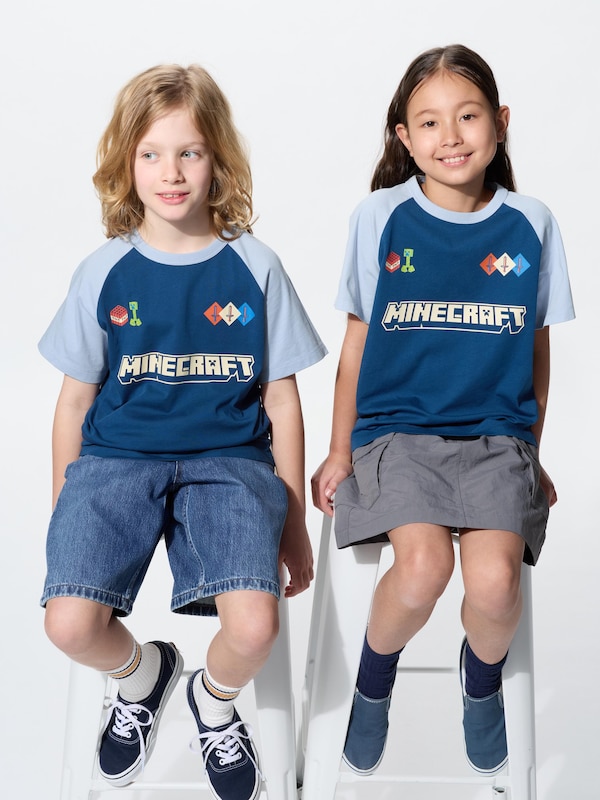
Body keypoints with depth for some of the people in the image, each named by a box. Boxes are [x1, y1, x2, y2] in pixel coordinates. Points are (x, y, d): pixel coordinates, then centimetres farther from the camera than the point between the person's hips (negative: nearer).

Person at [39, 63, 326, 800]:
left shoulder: (255, 268, 0)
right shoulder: (104, 273, 2)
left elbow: (282, 403, 5)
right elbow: (75, 402, 10)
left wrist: (294, 525, 6)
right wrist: (65, 518, 11)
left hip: (228, 460, -1)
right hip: (117, 457, 1)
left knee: (253, 625, -25)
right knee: (70, 622, -22)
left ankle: (213, 700, 14)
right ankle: (142, 674, 16)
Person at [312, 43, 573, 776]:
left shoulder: (529, 225, 3)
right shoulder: (380, 218, 0)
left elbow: (536, 346, 12)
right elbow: (356, 340, 6)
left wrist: (533, 454, 15)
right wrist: (339, 452, 6)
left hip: (495, 432, 1)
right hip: (395, 426, -1)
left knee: (493, 579, -22)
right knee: (423, 564, -27)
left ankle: (482, 676, 16)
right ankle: (373, 681, 8)